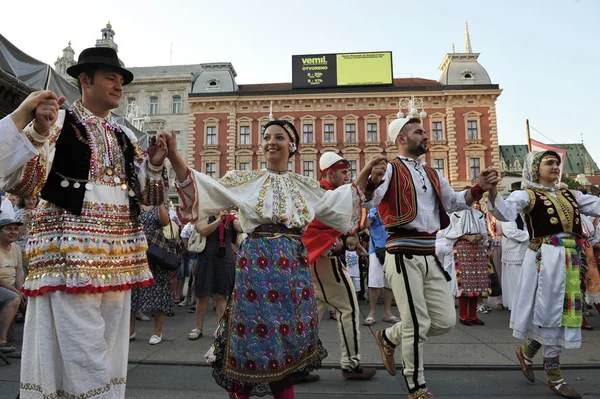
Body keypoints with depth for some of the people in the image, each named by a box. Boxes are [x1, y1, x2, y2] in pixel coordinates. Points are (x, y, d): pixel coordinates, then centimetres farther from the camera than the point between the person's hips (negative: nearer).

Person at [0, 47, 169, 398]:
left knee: (110, 358, 14)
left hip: (118, 258, 6)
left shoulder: (125, 136, 16)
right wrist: (38, 131, -25)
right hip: (71, 256, -6)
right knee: (85, 362, -6)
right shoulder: (58, 121, -2)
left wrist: (155, 164, -1)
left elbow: (149, 195, 17)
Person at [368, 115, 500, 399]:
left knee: (445, 321, 10)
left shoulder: (431, 174, 18)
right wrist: (373, 179, -42)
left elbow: (453, 203, 25)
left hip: (431, 256, 7)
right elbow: (368, 201, -21)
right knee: (417, 323, 0)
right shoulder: (390, 170, -5)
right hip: (404, 256, -7)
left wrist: (480, 188, 9)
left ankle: (389, 337, 30)